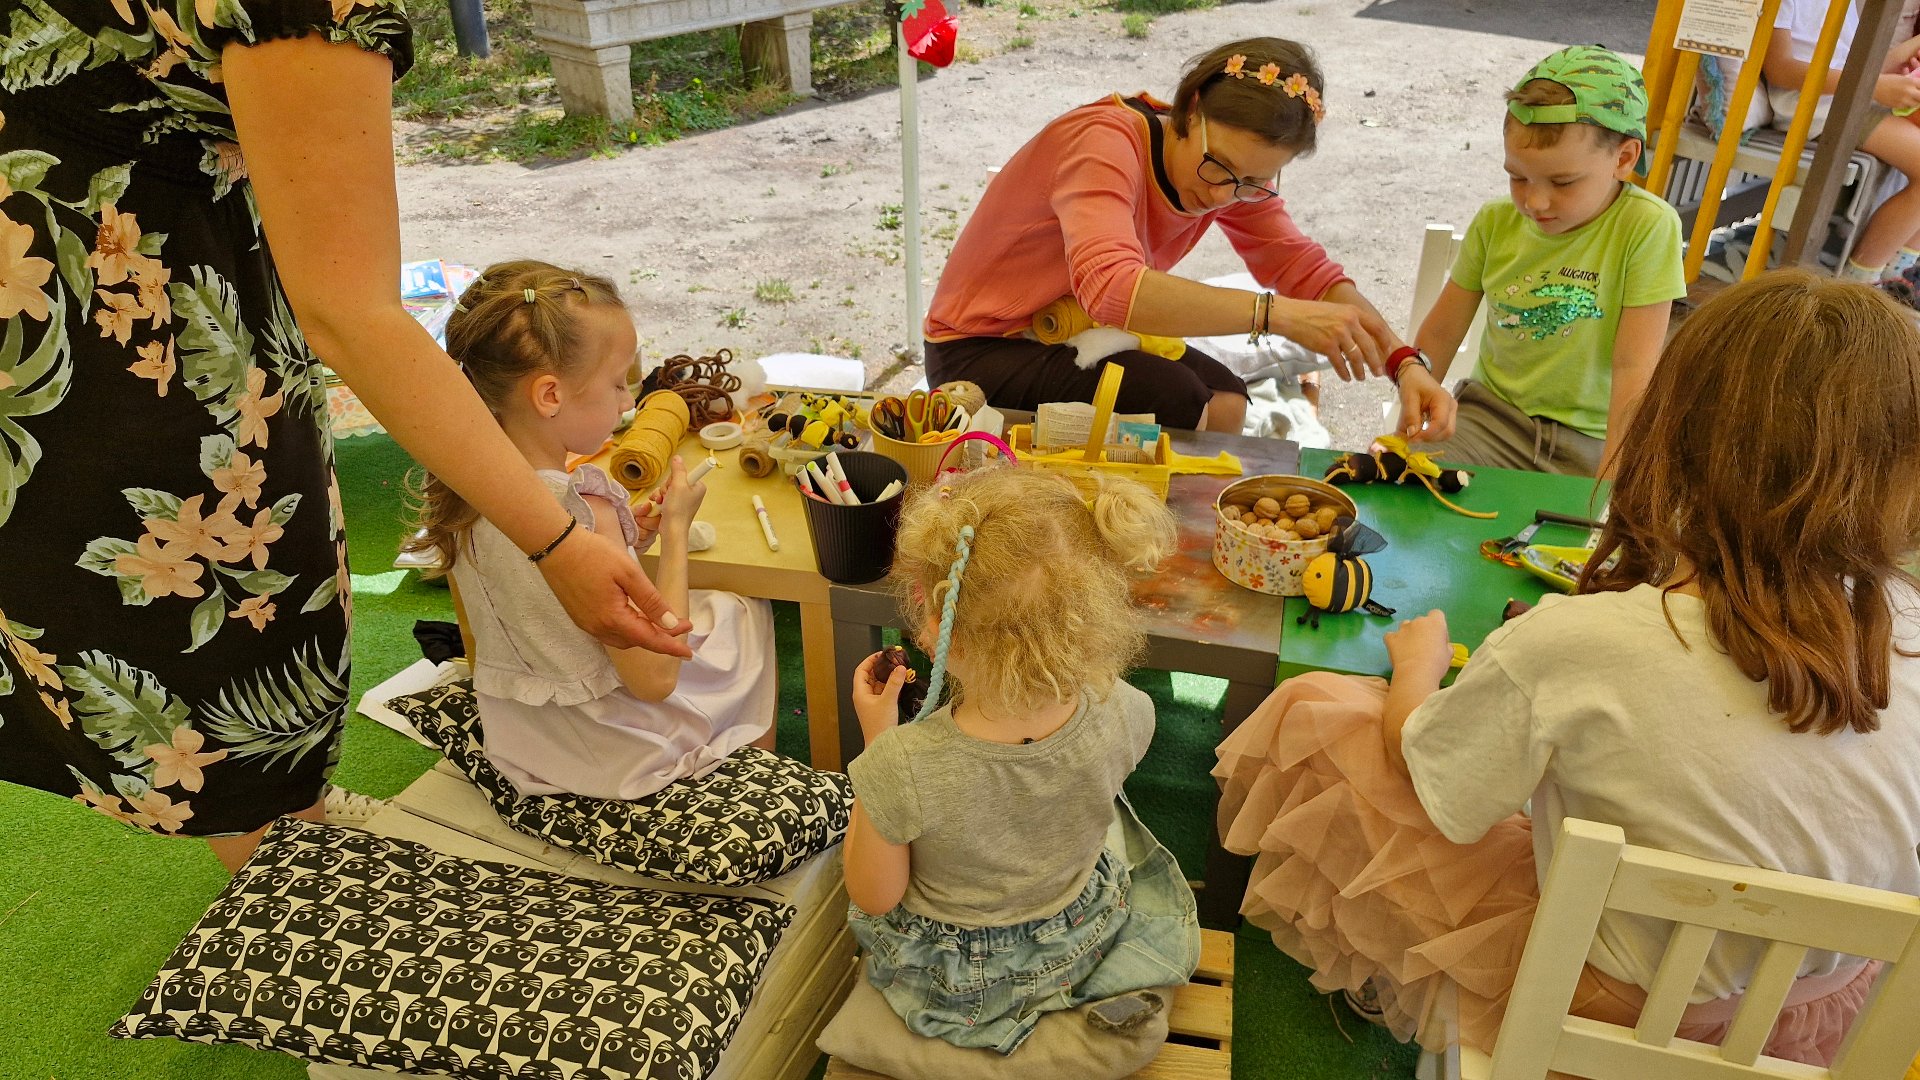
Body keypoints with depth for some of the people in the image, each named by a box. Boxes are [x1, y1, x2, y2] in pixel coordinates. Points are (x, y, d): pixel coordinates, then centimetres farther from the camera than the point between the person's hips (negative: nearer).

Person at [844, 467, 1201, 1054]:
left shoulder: (901, 768, -43)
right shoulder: (1123, 715, -32)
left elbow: (873, 897, -21)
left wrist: (877, 736, -20)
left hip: (955, 977, -2)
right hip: (1080, 940, 2)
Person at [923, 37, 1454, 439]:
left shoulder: (1237, 168, -5)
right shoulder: (1106, 143, -29)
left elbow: (1305, 268, -7)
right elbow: (1110, 285, -46)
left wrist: (1403, 361, -23)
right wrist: (1278, 314, -52)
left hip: (1076, 336, 8)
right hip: (979, 349, -8)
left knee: (1225, 404, -4)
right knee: (1175, 403, -25)